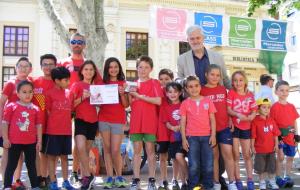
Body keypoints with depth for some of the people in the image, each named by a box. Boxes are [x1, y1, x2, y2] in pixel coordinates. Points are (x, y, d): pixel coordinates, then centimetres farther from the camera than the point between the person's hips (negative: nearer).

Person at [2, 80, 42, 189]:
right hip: (14, 142, -3)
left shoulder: (35, 109, 4)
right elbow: (4, 123, -3)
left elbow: (38, 126, 8)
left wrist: (39, 141, 5)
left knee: (31, 165, 12)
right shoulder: (11, 106, -5)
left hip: (31, 142, 3)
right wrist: (5, 138, -7)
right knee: (11, 165, 6)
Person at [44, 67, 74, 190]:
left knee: (64, 156, 12)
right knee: (52, 156, 4)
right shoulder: (50, 93, -7)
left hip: (67, 130, 5)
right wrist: (55, 122, -4)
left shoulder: (69, 93, 7)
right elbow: (48, 112, -2)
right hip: (53, 131, -5)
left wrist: (65, 122, 9)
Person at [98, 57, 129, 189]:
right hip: (103, 119, 2)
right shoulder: (102, 83, 8)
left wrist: (122, 93, -16)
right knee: (107, 149, 5)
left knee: (116, 151, -4)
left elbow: (126, 105, -1)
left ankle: (119, 177, 13)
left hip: (118, 120, -2)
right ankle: (109, 177, 12)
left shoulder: (123, 84, 4)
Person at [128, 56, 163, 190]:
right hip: (135, 121, 3)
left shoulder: (154, 83, 0)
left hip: (150, 121, -3)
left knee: (150, 149, 2)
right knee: (137, 150, 6)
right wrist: (130, 95, -7)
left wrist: (140, 96, -14)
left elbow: (158, 101, -13)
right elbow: (130, 103, 13)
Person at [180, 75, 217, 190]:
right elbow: (183, 122, 2)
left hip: (206, 136, 1)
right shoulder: (185, 103, 3)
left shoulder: (208, 101, 6)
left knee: (208, 165, 4)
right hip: (191, 137, -1)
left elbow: (212, 119, 7)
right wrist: (184, 139, -4)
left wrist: (213, 135, -1)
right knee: (193, 165, 0)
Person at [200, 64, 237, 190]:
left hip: (224, 127, 2)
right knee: (214, 155, 6)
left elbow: (227, 107, 15)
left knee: (228, 153, -2)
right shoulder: (201, 91, -3)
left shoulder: (223, 89, 9)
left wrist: (230, 120, 6)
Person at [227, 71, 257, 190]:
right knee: (236, 155, 4)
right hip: (233, 126, -2)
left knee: (247, 154, 11)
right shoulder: (231, 93, -5)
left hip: (246, 127, 3)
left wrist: (251, 116, -19)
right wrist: (238, 114, -29)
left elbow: (254, 111, 2)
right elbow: (228, 110, -12)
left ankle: (250, 180, 19)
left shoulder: (250, 95, 2)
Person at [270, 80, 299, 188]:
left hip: (290, 136, 5)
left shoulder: (291, 106, 7)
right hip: (279, 135, -5)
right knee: (280, 157, -5)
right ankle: (278, 178, 7)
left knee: (290, 157, 11)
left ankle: (287, 177, 24)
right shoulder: (275, 107, -9)